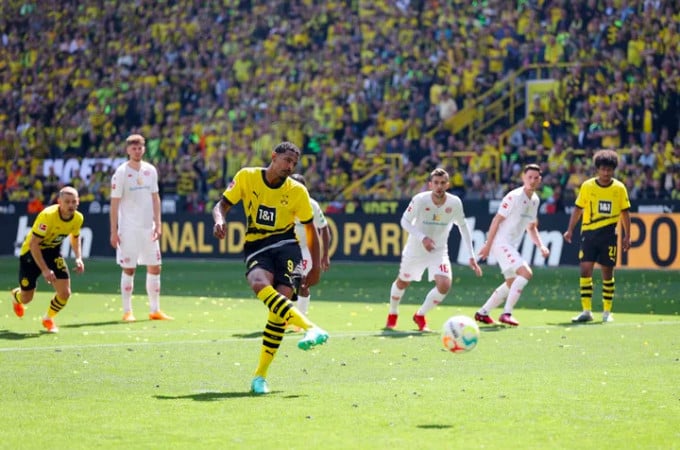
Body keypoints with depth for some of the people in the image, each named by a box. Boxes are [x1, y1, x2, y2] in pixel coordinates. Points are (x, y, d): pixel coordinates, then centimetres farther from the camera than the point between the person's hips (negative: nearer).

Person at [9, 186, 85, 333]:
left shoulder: (78, 218, -13)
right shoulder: (47, 216, -33)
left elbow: (75, 236, 10)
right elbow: (33, 244, -29)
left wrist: (78, 258, -5)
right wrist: (44, 270, -32)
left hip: (53, 251, 4)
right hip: (31, 251, -4)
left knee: (65, 293, -11)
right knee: (26, 298, 5)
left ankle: (48, 319, 20)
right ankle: (16, 295, 46)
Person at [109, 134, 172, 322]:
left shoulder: (150, 170, 7)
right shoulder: (121, 173, -7)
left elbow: (155, 198, 12)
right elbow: (114, 204, -6)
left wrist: (157, 224, 4)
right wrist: (114, 231, -9)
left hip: (148, 227, 5)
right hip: (128, 228, -5)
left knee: (154, 268, 5)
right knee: (128, 269, -2)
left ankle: (155, 310, 12)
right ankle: (127, 311, 6)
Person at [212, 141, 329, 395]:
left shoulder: (297, 192, 0)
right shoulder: (247, 177, -1)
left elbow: (311, 229, 11)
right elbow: (222, 205, 5)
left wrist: (316, 267, 7)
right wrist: (220, 220, -19)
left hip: (286, 245, 0)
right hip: (255, 248, 0)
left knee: (282, 297, -21)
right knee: (260, 283, -34)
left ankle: (260, 376, -13)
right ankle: (310, 328, -46)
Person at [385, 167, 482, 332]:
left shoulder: (455, 203, -16)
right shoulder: (420, 200, -23)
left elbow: (463, 226, 0)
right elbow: (405, 221, -12)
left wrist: (471, 256, -2)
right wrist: (422, 238, -28)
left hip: (439, 251, 1)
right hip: (415, 249, -1)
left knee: (444, 285, -20)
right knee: (402, 282, 17)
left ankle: (420, 315, 5)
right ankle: (392, 314, 48)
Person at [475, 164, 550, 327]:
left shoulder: (535, 200, 11)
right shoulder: (514, 197, -15)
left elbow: (531, 227, 21)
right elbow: (496, 220, -14)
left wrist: (540, 246, 8)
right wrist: (488, 245, -16)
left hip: (511, 246, 10)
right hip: (501, 243, -10)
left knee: (511, 283, 17)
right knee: (526, 272, -22)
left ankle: (482, 313, 26)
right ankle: (506, 313, -20)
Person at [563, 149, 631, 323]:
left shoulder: (619, 188, 1)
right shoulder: (587, 186, 1)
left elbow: (625, 212, 6)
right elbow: (578, 209, 8)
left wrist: (627, 236, 2)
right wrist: (570, 229, 1)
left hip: (608, 235, 0)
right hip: (588, 232, 0)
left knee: (607, 272, 3)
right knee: (585, 269, -7)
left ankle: (607, 312, 14)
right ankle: (586, 311, -2)